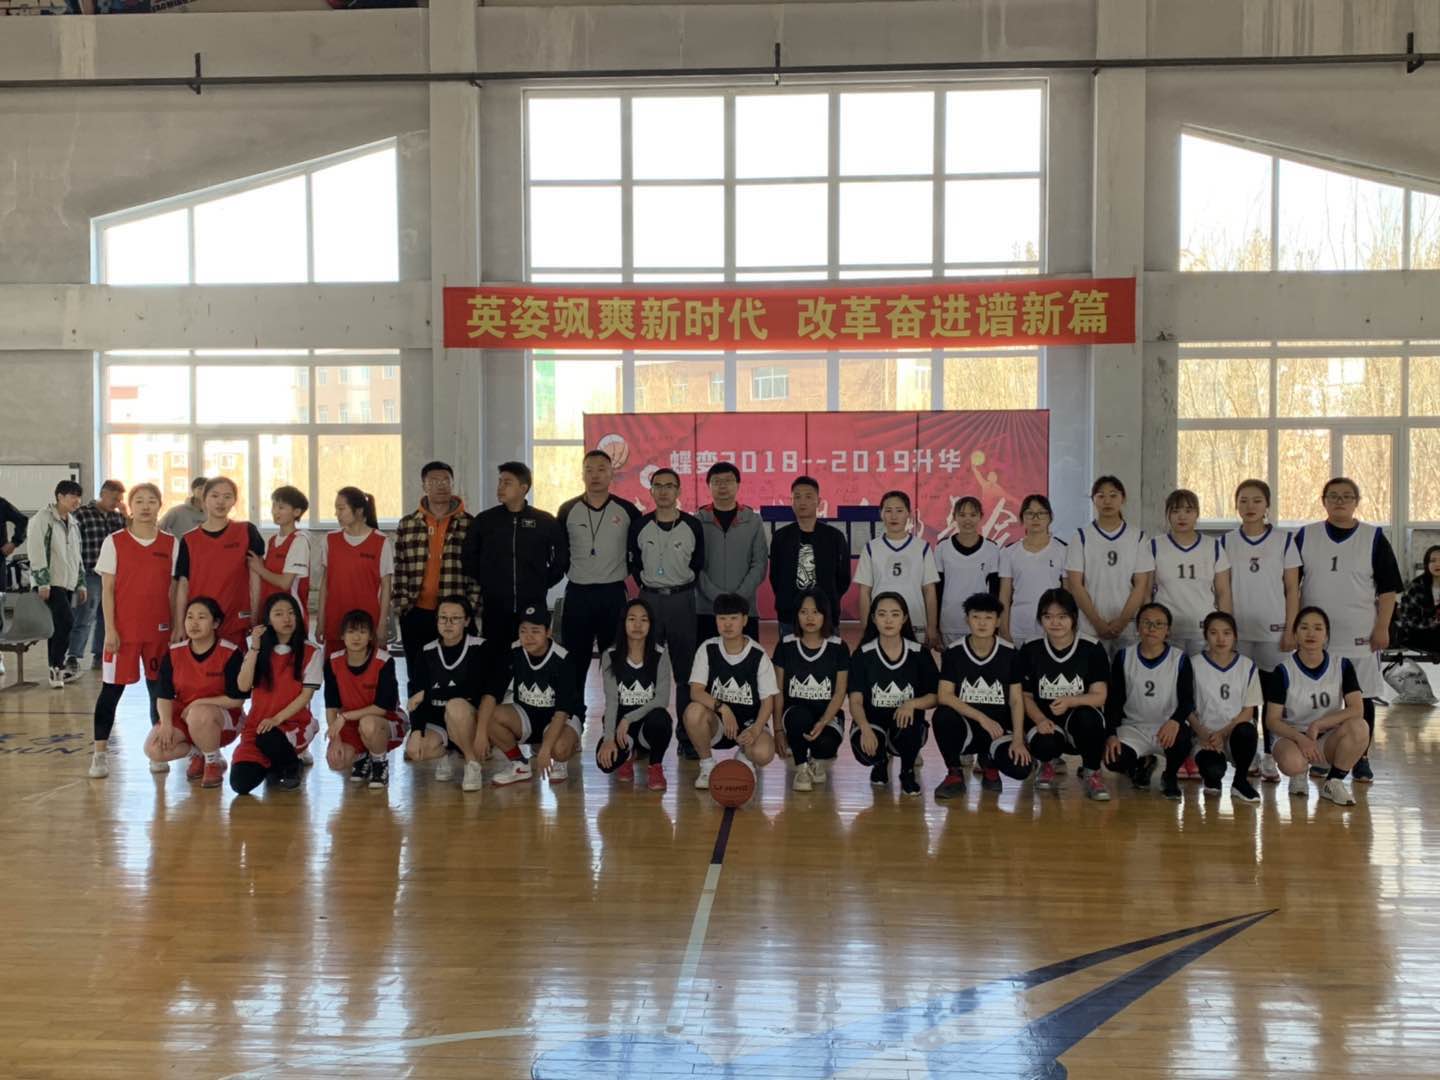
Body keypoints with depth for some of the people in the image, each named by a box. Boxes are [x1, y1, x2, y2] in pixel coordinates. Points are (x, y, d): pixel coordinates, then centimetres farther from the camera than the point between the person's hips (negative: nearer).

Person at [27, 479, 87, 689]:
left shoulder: (73, 523, 18)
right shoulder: (43, 518, -7)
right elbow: (36, 551, -14)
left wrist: (81, 583, 20)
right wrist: (43, 582, -18)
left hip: (68, 583, 8)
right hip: (50, 583, -8)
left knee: (59, 626, 9)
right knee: (66, 622, -17)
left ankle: (57, 670, 13)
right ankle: (57, 668, -8)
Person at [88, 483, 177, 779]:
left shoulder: (171, 544, 4)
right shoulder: (114, 542, -1)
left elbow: (173, 590, 7)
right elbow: (107, 589, -2)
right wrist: (110, 629, -8)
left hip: (160, 630, 2)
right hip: (123, 629, -2)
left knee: (159, 688, 7)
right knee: (111, 688, 1)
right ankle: (100, 753, 7)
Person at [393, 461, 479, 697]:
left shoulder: (468, 524, 2)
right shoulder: (407, 525, 7)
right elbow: (399, 569, 7)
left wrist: (472, 605, -5)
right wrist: (400, 604, 1)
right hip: (416, 613, 2)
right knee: (417, 677, 8)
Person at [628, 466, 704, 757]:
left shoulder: (692, 525, 0)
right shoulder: (639, 526, 3)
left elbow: (699, 564, 8)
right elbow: (633, 563, 11)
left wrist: (684, 588, 4)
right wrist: (645, 585, 5)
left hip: (682, 600, -1)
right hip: (649, 599, 1)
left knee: (685, 672, 1)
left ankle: (687, 737, 6)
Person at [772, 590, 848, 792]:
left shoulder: (838, 647, -2)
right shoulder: (786, 645, 0)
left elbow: (840, 693, -4)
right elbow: (778, 691, 3)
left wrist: (822, 723, -20)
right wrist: (778, 729, -6)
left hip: (828, 715, 1)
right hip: (795, 711, 0)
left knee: (825, 742, -33)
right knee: (799, 716, -37)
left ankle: (819, 760, 8)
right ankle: (801, 768, -11)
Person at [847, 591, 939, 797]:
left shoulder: (919, 653, -3)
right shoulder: (863, 654, -5)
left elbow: (934, 697, -1)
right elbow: (855, 701, -10)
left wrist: (912, 704, -24)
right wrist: (865, 728, -31)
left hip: (907, 718, 0)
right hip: (873, 719, 0)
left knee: (908, 728, -37)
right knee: (866, 749, -34)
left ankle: (908, 772, -1)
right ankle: (881, 762, 9)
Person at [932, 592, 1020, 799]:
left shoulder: (1009, 653, -2)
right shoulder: (954, 651, -5)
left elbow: (1016, 700, -2)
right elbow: (944, 696, -13)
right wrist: (982, 717, -23)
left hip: (997, 725, 1)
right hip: (965, 723, -1)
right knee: (943, 715, -35)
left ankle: (989, 762, 12)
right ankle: (955, 774, -10)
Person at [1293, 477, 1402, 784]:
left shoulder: (1374, 538, 1)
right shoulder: (1305, 536, 5)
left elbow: (1389, 588, 1)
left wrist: (1382, 628, -5)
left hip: (1360, 637, -1)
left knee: (1362, 698, 5)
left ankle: (1361, 759, 16)